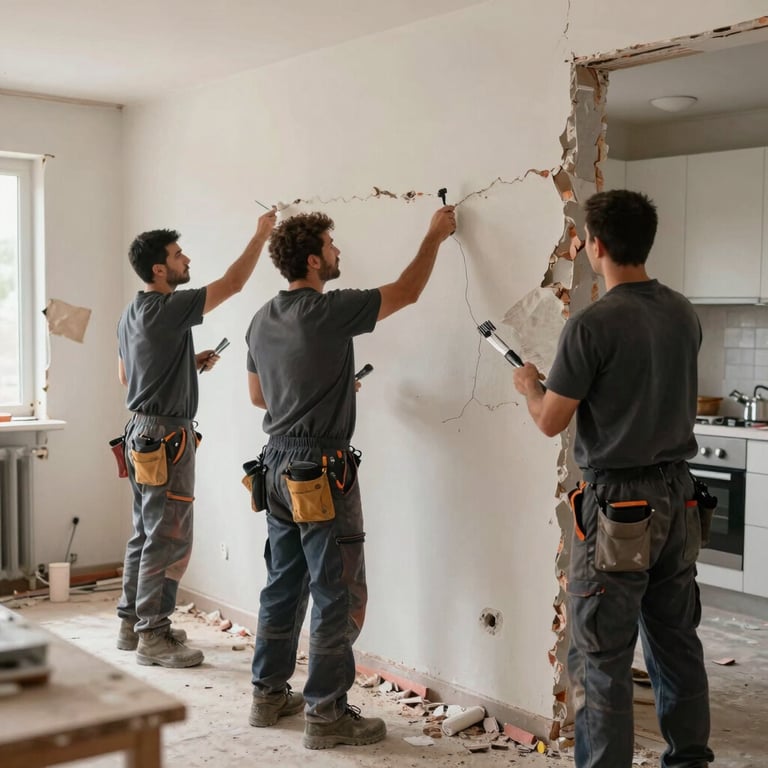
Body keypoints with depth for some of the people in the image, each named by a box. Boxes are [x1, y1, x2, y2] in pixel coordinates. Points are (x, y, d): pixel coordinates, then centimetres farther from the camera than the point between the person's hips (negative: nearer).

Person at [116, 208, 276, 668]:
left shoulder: (132, 315, 13)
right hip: (166, 435, -10)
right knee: (169, 541, -5)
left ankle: (133, 623, 24)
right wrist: (261, 236, -5)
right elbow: (232, 284, -16)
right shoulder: (167, 309, -17)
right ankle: (153, 637, 1)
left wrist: (191, 364, 16)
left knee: (147, 535, 16)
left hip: (143, 432, 10)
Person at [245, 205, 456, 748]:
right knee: (339, 595, 0)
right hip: (322, 472, -8)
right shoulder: (329, 312, -16)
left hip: (279, 466, 9)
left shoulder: (263, 320, 8)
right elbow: (407, 292, -6)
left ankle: (269, 693, 27)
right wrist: (434, 237, 8)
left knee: (284, 584, 17)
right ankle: (327, 714, 7)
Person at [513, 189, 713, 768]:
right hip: (678, 495, 7)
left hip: (618, 504, -7)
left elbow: (551, 421, -10)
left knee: (602, 660, 1)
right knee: (677, 644, 17)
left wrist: (530, 385, 10)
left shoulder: (593, 325, -16)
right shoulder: (684, 315, 5)